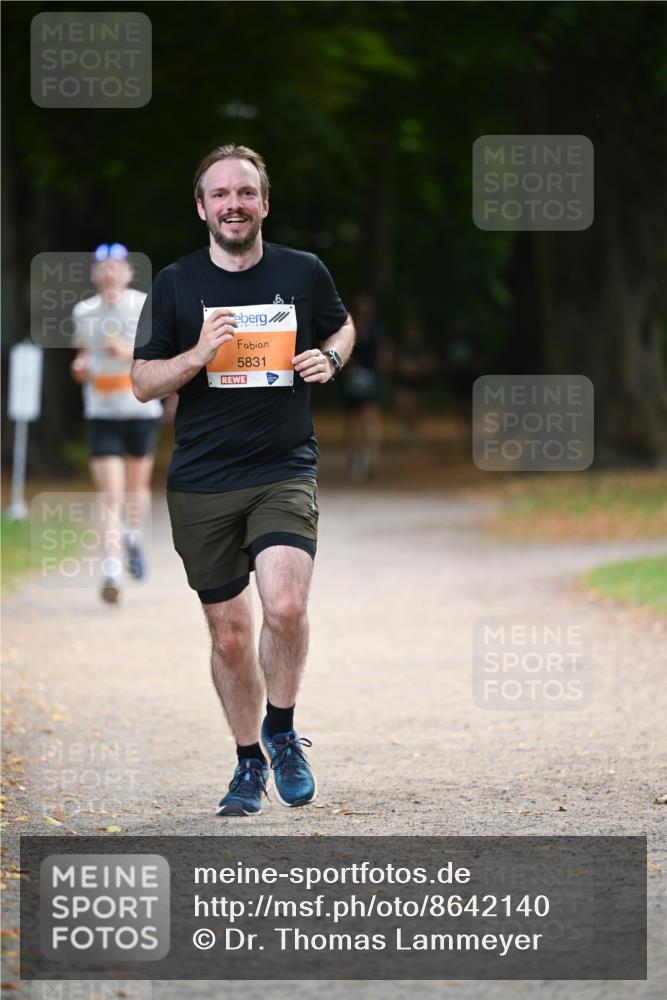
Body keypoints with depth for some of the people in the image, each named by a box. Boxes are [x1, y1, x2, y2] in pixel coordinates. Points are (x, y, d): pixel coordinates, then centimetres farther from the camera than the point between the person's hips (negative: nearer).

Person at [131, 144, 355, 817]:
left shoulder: (303, 273, 3)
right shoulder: (175, 284, 2)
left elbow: (341, 326, 22)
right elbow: (143, 382, 3)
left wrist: (328, 359, -1)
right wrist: (198, 355, -16)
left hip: (285, 471, -1)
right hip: (200, 483, 1)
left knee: (285, 605, -23)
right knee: (229, 634, 6)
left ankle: (282, 732, 2)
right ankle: (249, 762, 26)